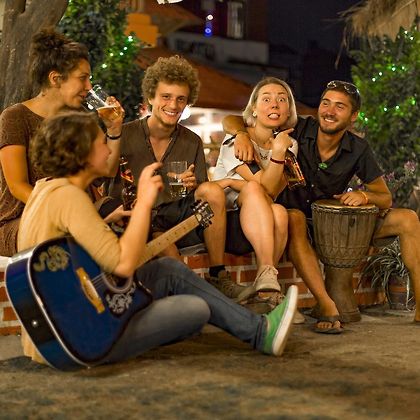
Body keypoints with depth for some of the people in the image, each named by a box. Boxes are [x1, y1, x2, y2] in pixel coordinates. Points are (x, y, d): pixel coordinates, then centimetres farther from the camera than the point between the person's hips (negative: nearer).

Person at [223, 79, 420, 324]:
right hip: (298, 218, -3)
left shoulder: (358, 150, -5)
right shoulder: (298, 130, -12)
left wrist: (365, 196, -23)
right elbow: (231, 120, -9)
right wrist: (242, 135, -32)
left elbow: (386, 198, 0)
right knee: (294, 218, -40)